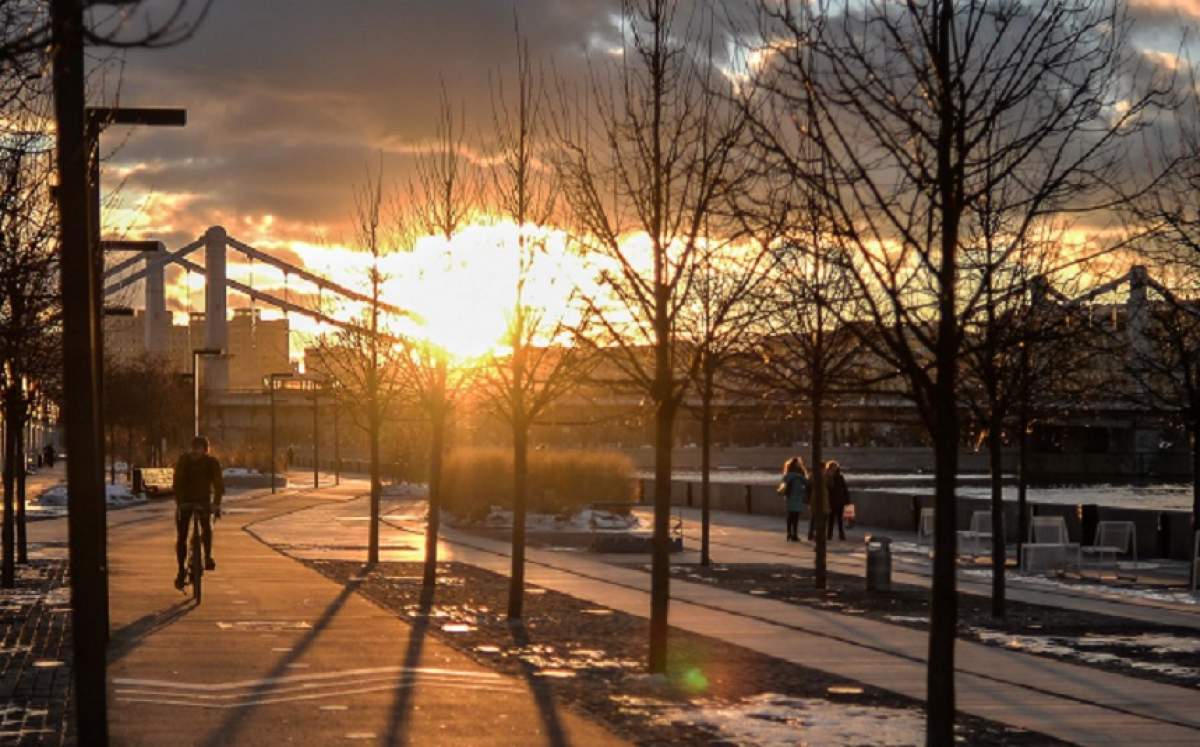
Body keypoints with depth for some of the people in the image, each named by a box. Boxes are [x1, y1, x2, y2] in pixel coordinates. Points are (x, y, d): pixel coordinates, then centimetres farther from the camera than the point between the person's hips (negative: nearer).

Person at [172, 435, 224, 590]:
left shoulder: (212, 462, -14)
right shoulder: (184, 460, -16)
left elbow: (218, 484, -21)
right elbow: (177, 483, -23)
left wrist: (216, 503, -37)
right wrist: (179, 502, -37)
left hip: (204, 500, 0)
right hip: (185, 501, 0)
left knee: (207, 526, -26)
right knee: (181, 536, -4)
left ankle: (208, 557, -8)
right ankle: (181, 571, 5)